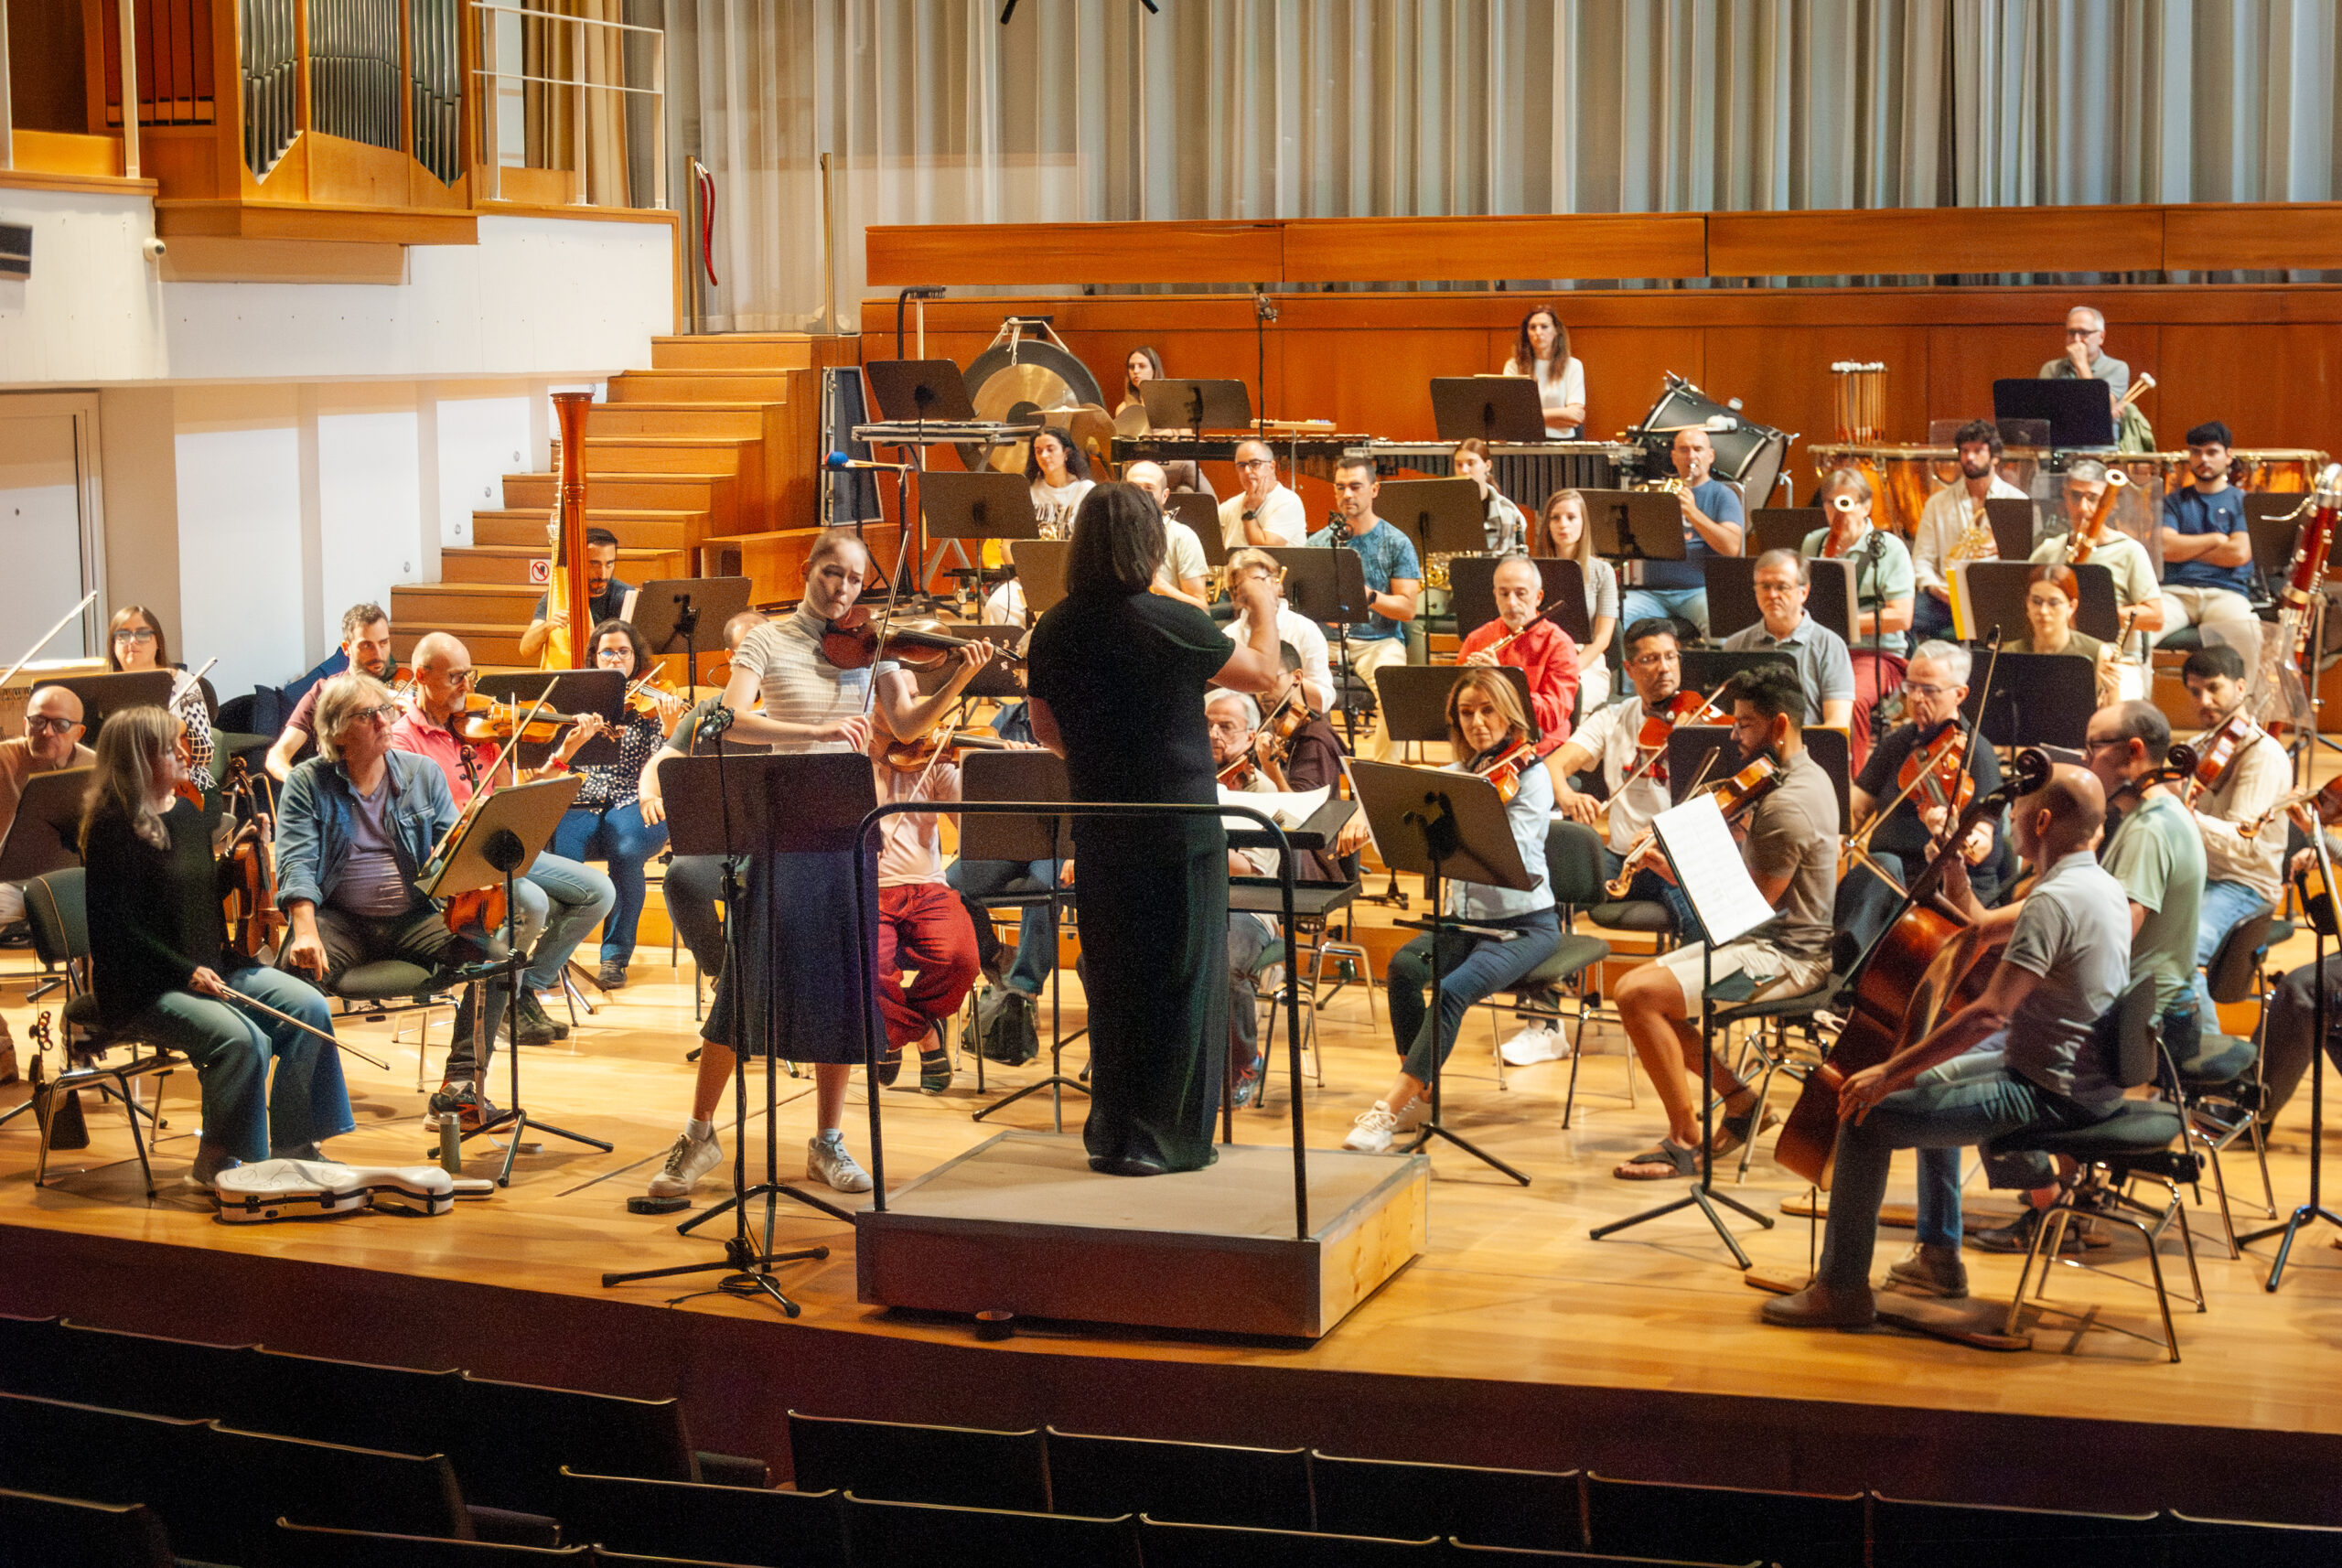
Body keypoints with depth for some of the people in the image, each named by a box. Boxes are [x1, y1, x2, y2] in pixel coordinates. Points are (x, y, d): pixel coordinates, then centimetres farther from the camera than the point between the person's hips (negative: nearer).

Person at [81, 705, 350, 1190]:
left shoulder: (189, 814, 13)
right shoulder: (112, 830, -12)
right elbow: (116, 927, -16)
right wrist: (186, 972, -21)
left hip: (208, 970, 8)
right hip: (141, 989, -8)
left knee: (308, 1008, -11)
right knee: (243, 1039, -30)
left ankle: (293, 1146, -3)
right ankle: (217, 1163, -11)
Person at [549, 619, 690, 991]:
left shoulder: (650, 705, 7)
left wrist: (670, 728, -20)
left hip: (635, 807, -2)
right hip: (583, 806, 2)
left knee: (626, 850, -35)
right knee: (558, 851, -31)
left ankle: (615, 956, -20)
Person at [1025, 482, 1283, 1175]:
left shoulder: (1054, 630, 0)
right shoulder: (1170, 623, -16)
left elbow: (1046, 728, 12)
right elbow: (1263, 675, -6)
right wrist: (1263, 606, 12)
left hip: (1097, 825, 5)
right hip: (1176, 824, -5)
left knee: (1112, 979, 15)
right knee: (1177, 979, 5)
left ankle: (1108, 1129, 22)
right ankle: (1156, 1137, 9)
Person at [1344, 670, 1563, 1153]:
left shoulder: (1530, 777, -8)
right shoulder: (1452, 777, 9)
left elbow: (1508, 856, -22)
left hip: (1523, 923, -5)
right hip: (1464, 918, 5)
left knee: (1454, 989, -30)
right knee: (1404, 966, -25)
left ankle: (1389, 1110, -31)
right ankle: (1417, 1095, -15)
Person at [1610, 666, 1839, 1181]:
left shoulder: (1789, 804, -22)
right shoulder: (1803, 777, 11)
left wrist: (1676, 869, -15)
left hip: (1786, 955, -11)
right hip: (1764, 941, 11)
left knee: (1638, 996, -20)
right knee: (1636, 989, 8)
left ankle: (1685, 1139, -10)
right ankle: (1739, 1098, 13)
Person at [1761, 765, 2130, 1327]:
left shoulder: (2054, 900, -24)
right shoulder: (2100, 884, 8)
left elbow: (1990, 1013, -30)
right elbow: (1980, 929, 18)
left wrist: (1892, 1071, -25)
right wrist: (1953, 868, 6)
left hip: (2050, 1092, -11)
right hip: (2085, 1076, 11)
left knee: (1867, 1117, -12)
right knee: (1932, 1081, 31)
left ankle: (1842, 1289, -2)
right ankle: (1939, 1256, 36)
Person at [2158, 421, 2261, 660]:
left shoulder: (2242, 501, 14)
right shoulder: (2175, 501, 20)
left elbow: (2240, 554, -1)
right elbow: (2165, 547, 2)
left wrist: (2186, 549, 5)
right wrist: (2215, 540, 3)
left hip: (2225, 592, -1)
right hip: (2176, 591, 1)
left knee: (2246, 632, -37)